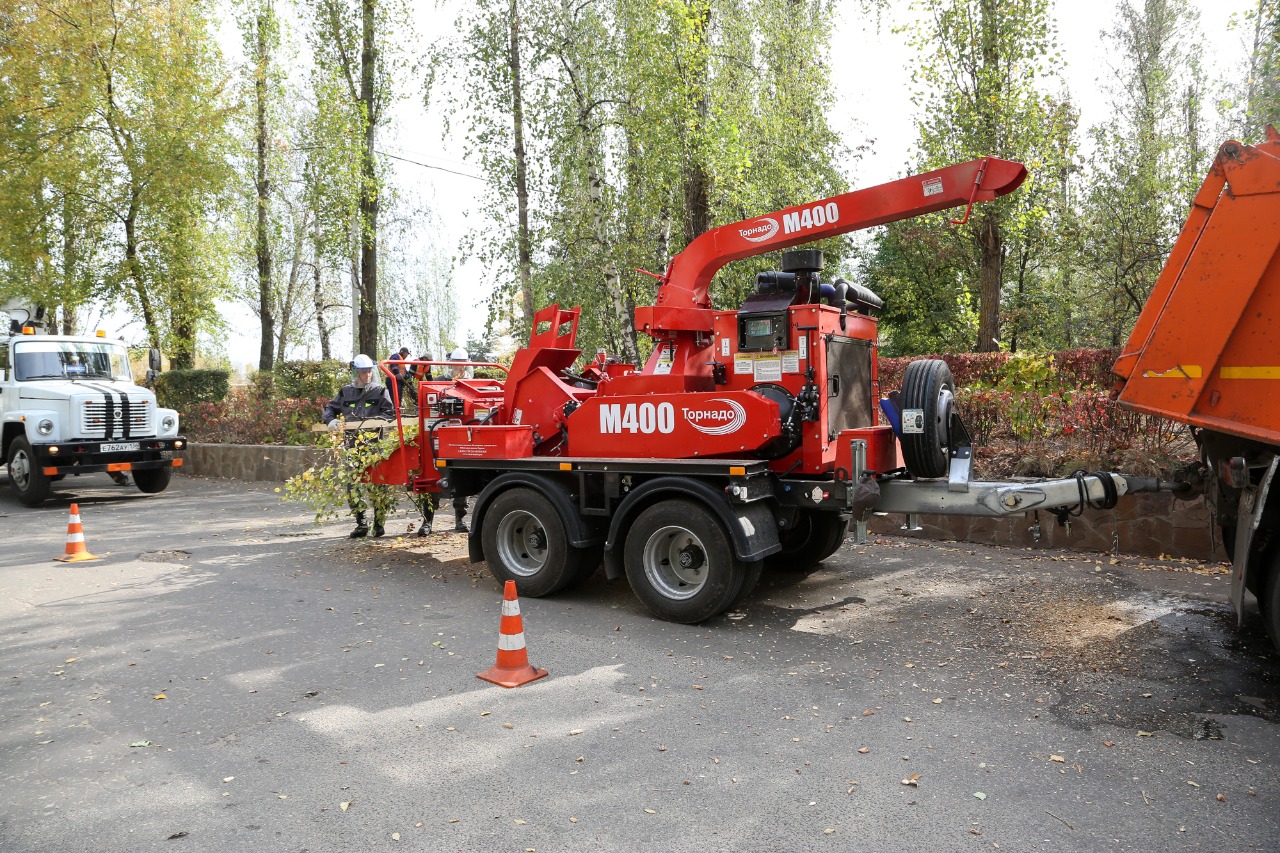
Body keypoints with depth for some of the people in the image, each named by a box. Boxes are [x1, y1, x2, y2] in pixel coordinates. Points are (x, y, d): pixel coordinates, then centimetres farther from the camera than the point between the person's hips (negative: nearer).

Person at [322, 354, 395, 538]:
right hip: (352, 444, 3)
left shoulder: (380, 391, 7)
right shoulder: (346, 392, 15)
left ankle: (379, 523, 6)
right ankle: (361, 524, 8)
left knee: (377, 483, -4)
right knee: (352, 484, -1)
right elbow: (329, 409, 19)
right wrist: (332, 420, -4)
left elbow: (390, 413, -2)